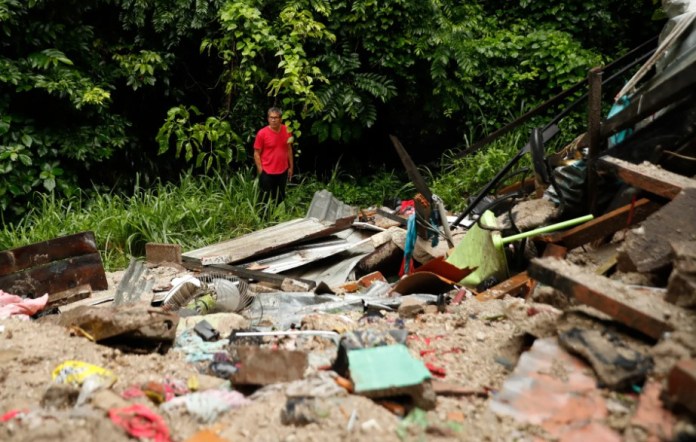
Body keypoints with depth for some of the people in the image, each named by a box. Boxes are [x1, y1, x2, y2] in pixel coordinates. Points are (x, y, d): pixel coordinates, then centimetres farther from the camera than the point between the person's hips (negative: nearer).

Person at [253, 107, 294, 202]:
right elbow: (257, 153, -8)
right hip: (267, 173, -4)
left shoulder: (286, 130, -3)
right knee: (266, 198, 7)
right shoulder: (262, 133, -14)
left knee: (280, 198, 19)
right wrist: (260, 171, -10)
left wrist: (291, 167, 11)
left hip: (283, 171, 4)